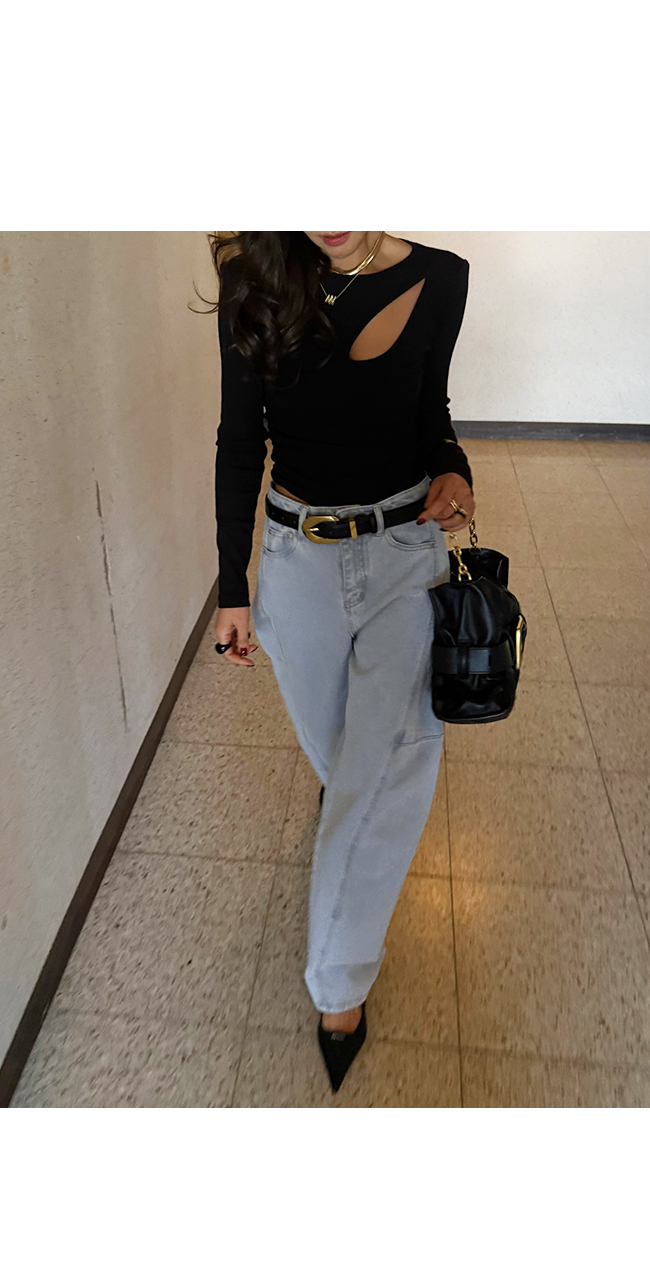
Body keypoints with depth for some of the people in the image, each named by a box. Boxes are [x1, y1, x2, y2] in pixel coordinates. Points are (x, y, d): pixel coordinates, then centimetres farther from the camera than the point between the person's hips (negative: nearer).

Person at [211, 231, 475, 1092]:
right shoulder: (253, 283, -8)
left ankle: (340, 982, 8)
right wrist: (232, 587, -1)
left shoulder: (438, 280, -6)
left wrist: (451, 470, -14)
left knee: (393, 760, -11)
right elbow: (241, 441, -3)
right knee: (330, 741, 20)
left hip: (404, 551, 0)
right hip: (297, 556, 1)